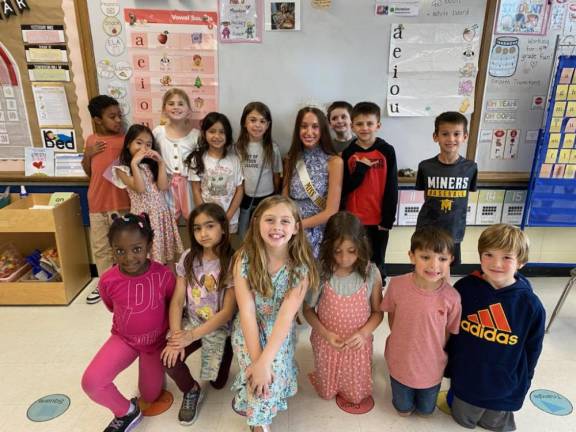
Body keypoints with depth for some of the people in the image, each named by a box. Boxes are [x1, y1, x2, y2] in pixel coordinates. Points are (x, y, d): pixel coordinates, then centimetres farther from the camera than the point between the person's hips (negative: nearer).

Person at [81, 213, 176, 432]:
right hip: (124, 338, 1)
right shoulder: (108, 281, -21)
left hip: (156, 340, -1)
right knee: (91, 382, -22)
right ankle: (127, 412, 8)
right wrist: (132, 321, 8)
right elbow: (114, 309, 1)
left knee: (149, 396, 13)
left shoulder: (164, 275, -26)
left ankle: (154, 368, 47)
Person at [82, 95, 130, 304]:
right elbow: (88, 172, 14)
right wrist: (88, 154, -1)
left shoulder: (124, 140, -7)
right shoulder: (91, 140, 8)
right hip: (96, 203, 5)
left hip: (120, 203, -5)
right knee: (100, 246, 15)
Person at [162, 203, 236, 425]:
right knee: (169, 359, -22)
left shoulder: (232, 263, -17)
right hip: (191, 322, 3)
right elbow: (177, 301, -5)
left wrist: (192, 336, -23)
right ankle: (192, 391, 9)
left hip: (219, 327, -2)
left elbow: (227, 312, -17)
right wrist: (176, 335, -20)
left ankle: (225, 352, 29)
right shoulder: (188, 257, -5)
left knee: (218, 382, -3)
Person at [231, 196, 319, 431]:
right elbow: (247, 311, -18)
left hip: (281, 332, 1)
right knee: (262, 378, -21)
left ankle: (248, 402, 12)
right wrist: (256, 359, -23)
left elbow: (286, 315, -22)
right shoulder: (244, 259, -16)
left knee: (273, 374, -21)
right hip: (248, 330, 0)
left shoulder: (301, 266, -16)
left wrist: (264, 361, -28)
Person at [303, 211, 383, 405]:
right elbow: (308, 309, -9)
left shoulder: (371, 273, -18)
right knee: (327, 392, 20)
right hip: (326, 342, 0)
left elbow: (378, 311, -7)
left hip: (358, 344, 0)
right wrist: (325, 333, -22)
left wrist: (364, 333, -23)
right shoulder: (320, 273, -20)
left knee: (356, 394, 19)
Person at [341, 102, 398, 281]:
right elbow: (345, 189, -7)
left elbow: (391, 188, -4)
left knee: (377, 260, 14)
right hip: (354, 218, 0)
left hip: (379, 218, 0)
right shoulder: (348, 153, -3)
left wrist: (388, 218, -7)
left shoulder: (387, 151, -5)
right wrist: (361, 168, -18)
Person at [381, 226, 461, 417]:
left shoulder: (451, 297, -26)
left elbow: (451, 331, -8)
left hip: (432, 367, 0)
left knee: (426, 410, 27)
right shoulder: (397, 285, -25)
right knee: (404, 410, 24)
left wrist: (435, 351, -1)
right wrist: (402, 341, 0)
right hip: (400, 363, 0)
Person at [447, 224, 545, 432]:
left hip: (505, 388, 0)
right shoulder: (464, 288, -17)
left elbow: (531, 352, -5)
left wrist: (523, 385, 4)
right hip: (465, 381, 1)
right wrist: (449, 367, 3)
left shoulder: (531, 305, -18)